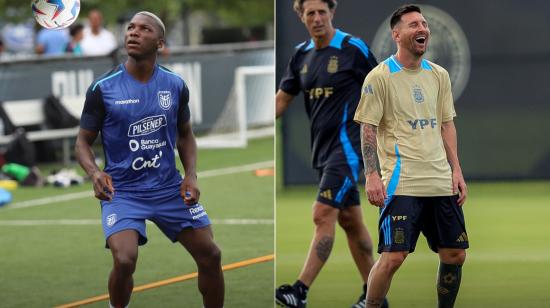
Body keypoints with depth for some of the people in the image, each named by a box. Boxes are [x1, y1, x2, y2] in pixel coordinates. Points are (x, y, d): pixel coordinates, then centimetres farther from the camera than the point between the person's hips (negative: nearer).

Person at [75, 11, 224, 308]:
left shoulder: (175, 86, 1)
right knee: (125, 260, -24)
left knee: (210, 255, 1)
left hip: (169, 188, 4)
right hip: (122, 190, -3)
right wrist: (95, 173, -21)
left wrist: (191, 175, -2)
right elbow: (83, 141, -1)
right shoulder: (103, 88, -8)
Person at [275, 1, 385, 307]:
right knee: (349, 221, 12)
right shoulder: (301, 55, 9)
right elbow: (282, 100, 16)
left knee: (324, 214, -16)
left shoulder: (354, 49, -9)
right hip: (323, 147, 7)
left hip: (348, 143, -7)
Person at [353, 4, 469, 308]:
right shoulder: (380, 76, -4)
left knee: (455, 254, 6)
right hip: (401, 183, -6)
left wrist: (456, 170, 9)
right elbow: (367, 129, -5)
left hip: (441, 181, 6)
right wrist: (371, 175, -14)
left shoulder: (439, 75, 12)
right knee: (393, 256, -12)